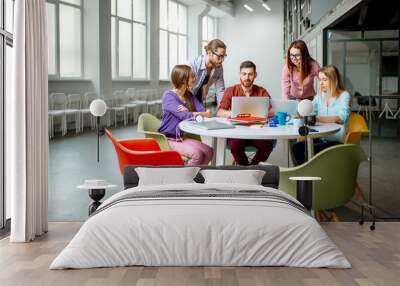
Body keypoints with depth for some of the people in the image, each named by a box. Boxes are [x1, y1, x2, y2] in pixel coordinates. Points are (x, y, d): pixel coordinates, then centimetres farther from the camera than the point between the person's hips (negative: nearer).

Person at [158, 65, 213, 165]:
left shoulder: (190, 96, 10)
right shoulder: (168, 96, -12)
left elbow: (204, 112, -2)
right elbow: (184, 116, -23)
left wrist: (189, 112, -21)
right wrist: (205, 114, -10)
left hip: (182, 137, 7)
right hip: (168, 139, -7)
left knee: (209, 151, -12)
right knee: (196, 154, -26)